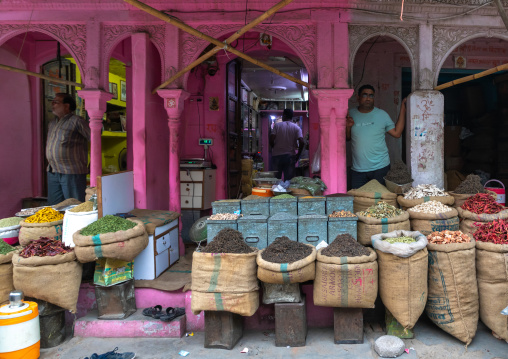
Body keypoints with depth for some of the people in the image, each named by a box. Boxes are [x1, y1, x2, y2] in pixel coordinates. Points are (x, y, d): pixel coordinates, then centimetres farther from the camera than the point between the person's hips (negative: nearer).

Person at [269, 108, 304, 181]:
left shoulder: (277, 125, -1)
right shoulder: (296, 128, 1)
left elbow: (271, 140, -9)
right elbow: (301, 142, -11)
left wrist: (274, 148, 9)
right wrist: (298, 155, 2)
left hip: (276, 155, 0)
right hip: (290, 156, 0)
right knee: (288, 179, 5)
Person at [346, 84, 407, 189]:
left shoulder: (382, 114, 1)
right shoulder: (351, 114, 4)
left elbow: (397, 133, -2)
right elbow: (347, 138, 11)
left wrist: (403, 109, -3)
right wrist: (347, 127, -10)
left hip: (380, 168, -1)